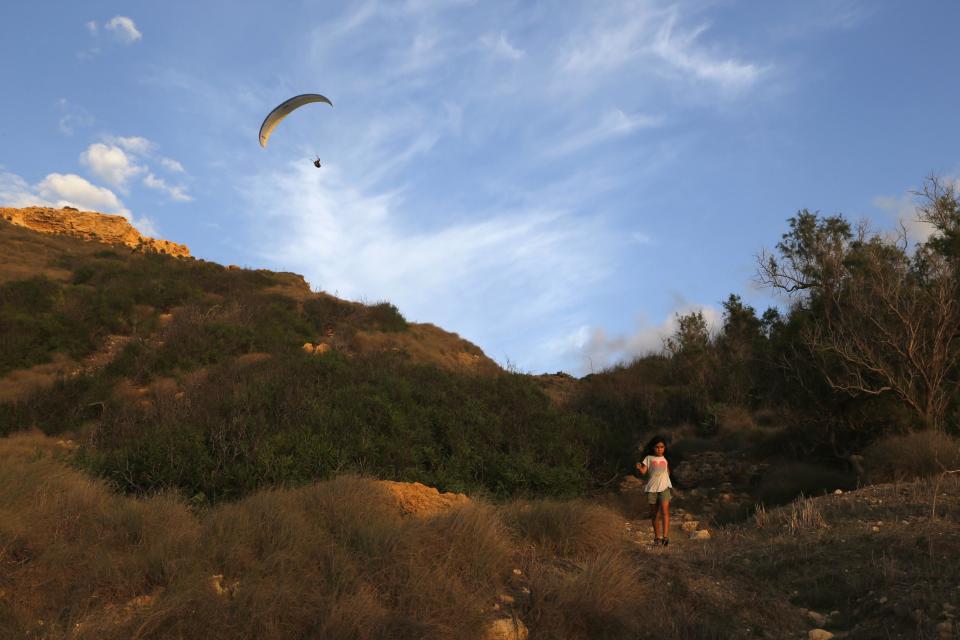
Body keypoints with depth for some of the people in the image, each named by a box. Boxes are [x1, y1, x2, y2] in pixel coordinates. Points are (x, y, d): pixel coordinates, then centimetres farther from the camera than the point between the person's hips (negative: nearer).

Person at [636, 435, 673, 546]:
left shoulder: (665, 459, 9)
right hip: (652, 488, 1)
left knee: (665, 511, -18)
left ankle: (665, 536, -24)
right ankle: (657, 537, 20)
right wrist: (639, 468, -25)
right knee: (654, 513, 9)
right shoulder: (649, 458, 4)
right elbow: (643, 472, -7)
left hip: (664, 487, 0)